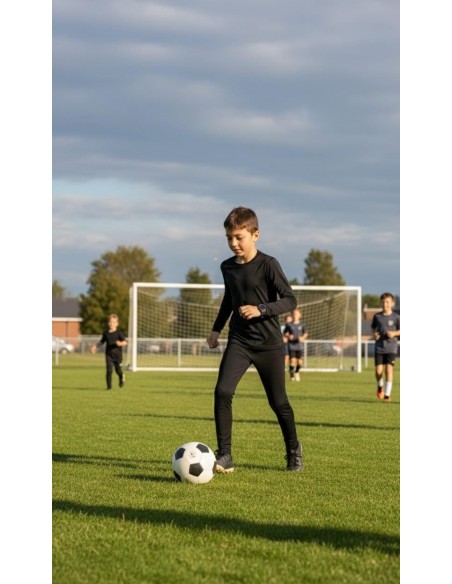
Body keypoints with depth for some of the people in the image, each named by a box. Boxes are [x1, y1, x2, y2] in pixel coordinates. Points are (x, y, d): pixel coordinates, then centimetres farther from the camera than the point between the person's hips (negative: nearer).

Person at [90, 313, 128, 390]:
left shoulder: (119, 333, -6)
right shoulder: (106, 333, 5)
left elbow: (125, 342, -12)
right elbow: (101, 342, 19)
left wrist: (120, 343, -33)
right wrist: (95, 346, 6)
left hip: (117, 354, -2)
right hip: (109, 354, 2)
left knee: (118, 370, 10)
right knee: (109, 370, -10)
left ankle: (122, 377, 45)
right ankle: (109, 386, -1)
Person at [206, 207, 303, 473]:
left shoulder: (268, 265, -11)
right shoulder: (227, 267, 6)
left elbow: (290, 299, -13)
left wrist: (261, 309, -25)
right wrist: (217, 328, 22)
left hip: (269, 343, -3)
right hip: (239, 341, 3)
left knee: (278, 401, 7)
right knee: (222, 391, -18)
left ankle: (294, 450, 32)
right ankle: (225, 456, -14)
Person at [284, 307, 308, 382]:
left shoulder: (302, 325, 5)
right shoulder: (289, 325, 3)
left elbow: (305, 333, 7)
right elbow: (285, 334, 9)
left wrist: (303, 338, -14)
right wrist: (288, 336, -13)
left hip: (299, 345, 1)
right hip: (291, 346, -1)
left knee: (299, 362, 0)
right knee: (292, 360, -10)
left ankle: (297, 372, 28)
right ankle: (291, 374, 8)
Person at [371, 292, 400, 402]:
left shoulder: (396, 317, -2)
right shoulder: (377, 316, 4)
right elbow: (373, 327, 19)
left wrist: (394, 333, -15)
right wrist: (374, 334, -1)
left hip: (391, 347, -2)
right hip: (379, 347, 2)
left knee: (389, 368, -13)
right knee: (378, 371, -6)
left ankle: (387, 394, -5)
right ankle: (380, 386, 28)